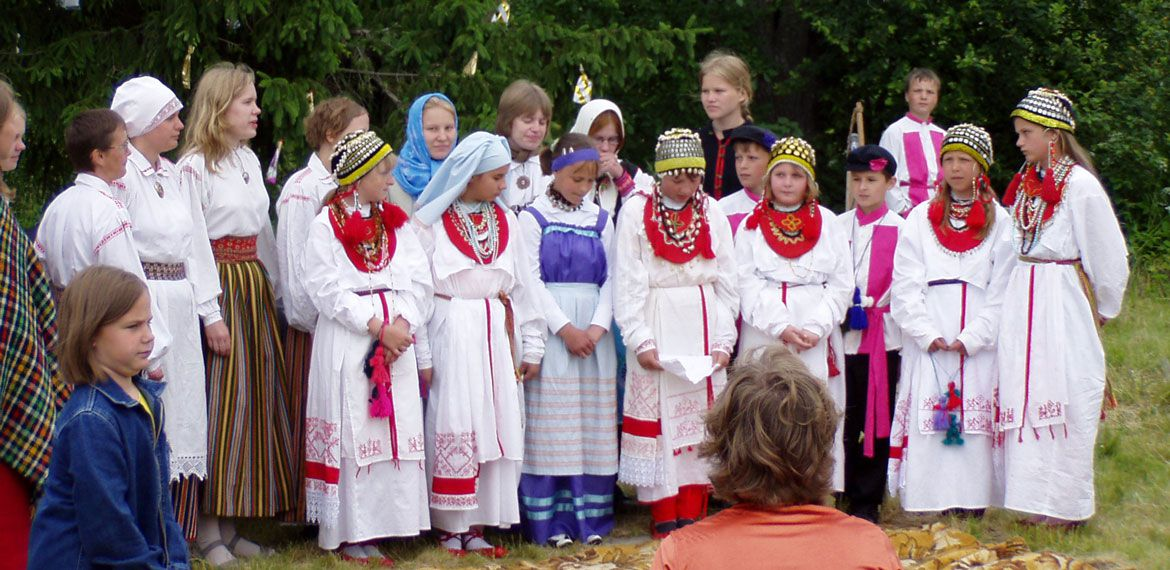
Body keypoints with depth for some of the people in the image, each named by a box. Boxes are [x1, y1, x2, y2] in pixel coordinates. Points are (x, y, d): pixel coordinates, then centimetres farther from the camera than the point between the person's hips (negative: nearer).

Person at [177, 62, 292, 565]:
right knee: (222, 401, -7)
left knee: (258, 398, 8)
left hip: (254, 287, 8)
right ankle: (210, 533, 1)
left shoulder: (249, 160, 14)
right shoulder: (194, 166, -10)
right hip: (217, 288, -8)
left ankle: (232, 526, 16)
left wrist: (274, 289, 12)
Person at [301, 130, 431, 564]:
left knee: (396, 429, 4)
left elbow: (419, 281, 5)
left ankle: (379, 524, 11)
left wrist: (402, 324, -12)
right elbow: (328, 290, -10)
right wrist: (377, 326, -14)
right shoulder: (327, 224, -3)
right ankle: (348, 534, 3)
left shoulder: (396, 222, 12)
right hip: (347, 340, -5)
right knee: (351, 434, -3)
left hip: (397, 335, 5)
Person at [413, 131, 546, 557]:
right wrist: (420, 354, -9)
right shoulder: (431, 222, -4)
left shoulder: (505, 221, 11)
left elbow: (523, 286, 12)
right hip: (451, 336, -5)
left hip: (498, 338, 5)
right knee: (453, 426, -4)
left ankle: (477, 524, 10)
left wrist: (530, 346, 9)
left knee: (497, 426, 3)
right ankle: (449, 526, 5)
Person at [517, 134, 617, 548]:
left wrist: (598, 327, -8)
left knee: (592, 422, 4)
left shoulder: (600, 220, 12)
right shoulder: (534, 217, 1)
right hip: (549, 324, -4)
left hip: (594, 330, 4)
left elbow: (611, 278, 7)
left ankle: (589, 515, 9)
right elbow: (532, 278, -5)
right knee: (551, 420, -5)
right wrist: (564, 327, -13)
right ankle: (549, 520, -1)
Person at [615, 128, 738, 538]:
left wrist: (724, 339, 0)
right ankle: (664, 515, 3)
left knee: (701, 417, 2)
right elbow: (627, 284, -4)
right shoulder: (637, 212, -1)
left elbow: (727, 282, 7)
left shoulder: (711, 212, 7)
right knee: (658, 416, -2)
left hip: (704, 325, 3)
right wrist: (640, 340, -11)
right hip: (658, 329, -2)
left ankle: (693, 511, 7)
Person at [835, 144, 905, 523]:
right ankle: (847, 495, 11)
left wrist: (870, 305, -7)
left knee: (878, 420, 1)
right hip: (844, 334, 2)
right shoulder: (836, 226, 11)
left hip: (883, 335, -2)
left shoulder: (900, 229, 1)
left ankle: (867, 503, 6)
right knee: (846, 420, 3)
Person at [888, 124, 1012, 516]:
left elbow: (1002, 292, 2)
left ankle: (972, 504, -2)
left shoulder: (1000, 222, 8)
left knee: (975, 425, -6)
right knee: (926, 423, -6)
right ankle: (932, 508, -2)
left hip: (980, 346, -1)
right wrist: (928, 335, -8)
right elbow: (905, 286, 4)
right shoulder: (920, 219, 12)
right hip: (928, 346, 1)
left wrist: (971, 338, -10)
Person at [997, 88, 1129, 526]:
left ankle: (1064, 505, 4)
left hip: (1064, 307, -7)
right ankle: (1030, 494, 14)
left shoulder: (1080, 186, -11)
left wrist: (1103, 310, 4)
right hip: (1021, 306, 7)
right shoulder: (1025, 185, 10)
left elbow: (1109, 258, -6)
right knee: (1023, 397, 7)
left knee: (1063, 400, -3)